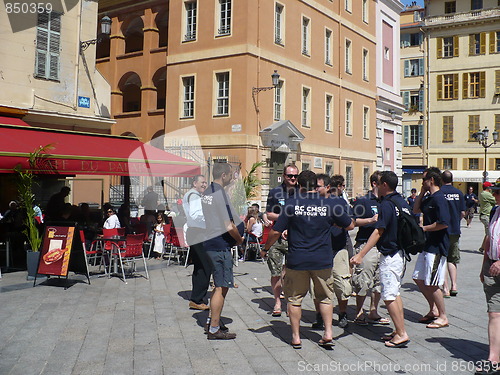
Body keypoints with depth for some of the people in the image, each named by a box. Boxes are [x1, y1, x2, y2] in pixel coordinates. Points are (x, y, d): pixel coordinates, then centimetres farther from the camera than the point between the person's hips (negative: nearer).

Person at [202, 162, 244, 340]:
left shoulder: (207, 192, 11)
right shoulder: (220, 194, -18)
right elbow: (229, 227, -20)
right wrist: (239, 239, -3)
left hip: (210, 243, 10)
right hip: (220, 245, -10)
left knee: (220, 285, 20)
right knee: (222, 287, -1)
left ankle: (212, 321, 29)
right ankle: (214, 330, 6)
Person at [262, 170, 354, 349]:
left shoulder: (292, 203, -8)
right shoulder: (330, 204, -4)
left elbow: (276, 231, -7)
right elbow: (350, 226, 8)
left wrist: (265, 248, 9)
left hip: (296, 260, -1)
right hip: (323, 260, 1)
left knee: (294, 298, 12)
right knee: (325, 297, 19)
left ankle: (296, 337, 17)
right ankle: (328, 333, 14)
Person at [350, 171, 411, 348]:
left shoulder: (387, 204, -17)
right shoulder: (403, 202, 9)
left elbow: (378, 232, -24)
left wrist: (360, 255, -27)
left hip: (389, 255, -10)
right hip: (401, 252, 10)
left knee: (388, 296, -4)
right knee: (395, 293, 16)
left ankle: (401, 334, -1)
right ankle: (399, 330, 22)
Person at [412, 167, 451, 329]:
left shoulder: (439, 198, -18)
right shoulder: (429, 197, 11)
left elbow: (444, 223, -26)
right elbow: (416, 209, 25)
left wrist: (423, 228, -15)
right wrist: (422, 192, 13)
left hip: (437, 247, -10)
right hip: (427, 244, 10)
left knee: (431, 283, -4)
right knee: (418, 278, 15)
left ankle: (443, 317, 10)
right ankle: (433, 310, 27)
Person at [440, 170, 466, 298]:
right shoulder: (458, 193, 3)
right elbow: (463, 213, 4)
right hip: (455, 231, 4)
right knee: (452, 259, 17)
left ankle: (446, 288, -1)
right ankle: (454, 285, 11)